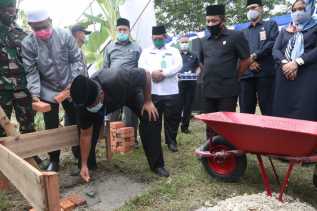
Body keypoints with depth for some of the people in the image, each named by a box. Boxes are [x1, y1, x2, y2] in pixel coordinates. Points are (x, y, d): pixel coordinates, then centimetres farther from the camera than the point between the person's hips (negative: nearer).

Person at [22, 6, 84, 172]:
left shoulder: (65, 35, -9)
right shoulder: (27, 44, -9)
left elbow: (77, 60, -6)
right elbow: (31, 71, -8)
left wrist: (74, 82, -16)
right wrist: (35, 93, -20)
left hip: (70, 88, 0)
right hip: (47, 92, 0)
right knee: (51, 128, 9)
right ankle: (54, 160, 28)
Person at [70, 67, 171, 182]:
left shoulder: (116, 82, -47)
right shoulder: (85, 102, -33)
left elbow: (145, 74, -30)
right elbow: (86, 134, -21)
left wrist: (147, 101, -23)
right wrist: (84, 165, -18)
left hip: (130, 90, -2)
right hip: (108, 99, 2)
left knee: (149, 118, -18)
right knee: (91, 128, -15)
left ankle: (157, 165, -6)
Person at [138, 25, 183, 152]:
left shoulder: (173, 51, 13)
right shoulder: (146, 52, 15)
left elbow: (178, 66, -3)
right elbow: (141, 66, 1)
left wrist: (163, 73, -15)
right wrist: (153, 72, -17)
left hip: (171, 91, 0)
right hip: (152, 91, 1)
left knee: (172, 118, 5)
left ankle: (171, 141, 22)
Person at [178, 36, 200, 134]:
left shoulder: (193, 56, 17)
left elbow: (198, 67, 21)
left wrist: (196, 74, 0)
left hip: (191, 83, 2)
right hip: (179, 83, -2)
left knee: (188, 105, 5)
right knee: (178, 105, -4)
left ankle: (185, 126, 15)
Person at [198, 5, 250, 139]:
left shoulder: (235, 36, -4)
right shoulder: (204, 41, 12)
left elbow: (246, 60, -1)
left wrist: (233, 77, 3)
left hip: (228, 91, -5)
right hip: (208, 91, 5)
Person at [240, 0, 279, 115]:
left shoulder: (271, 25, 16)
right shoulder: (243, 32, 25)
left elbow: (274, 43, -2)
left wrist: (255, 55, -10)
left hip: (265, 73, -3)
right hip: (246, 74, 3)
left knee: (268, 111, -3)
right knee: (245, 112, 3)